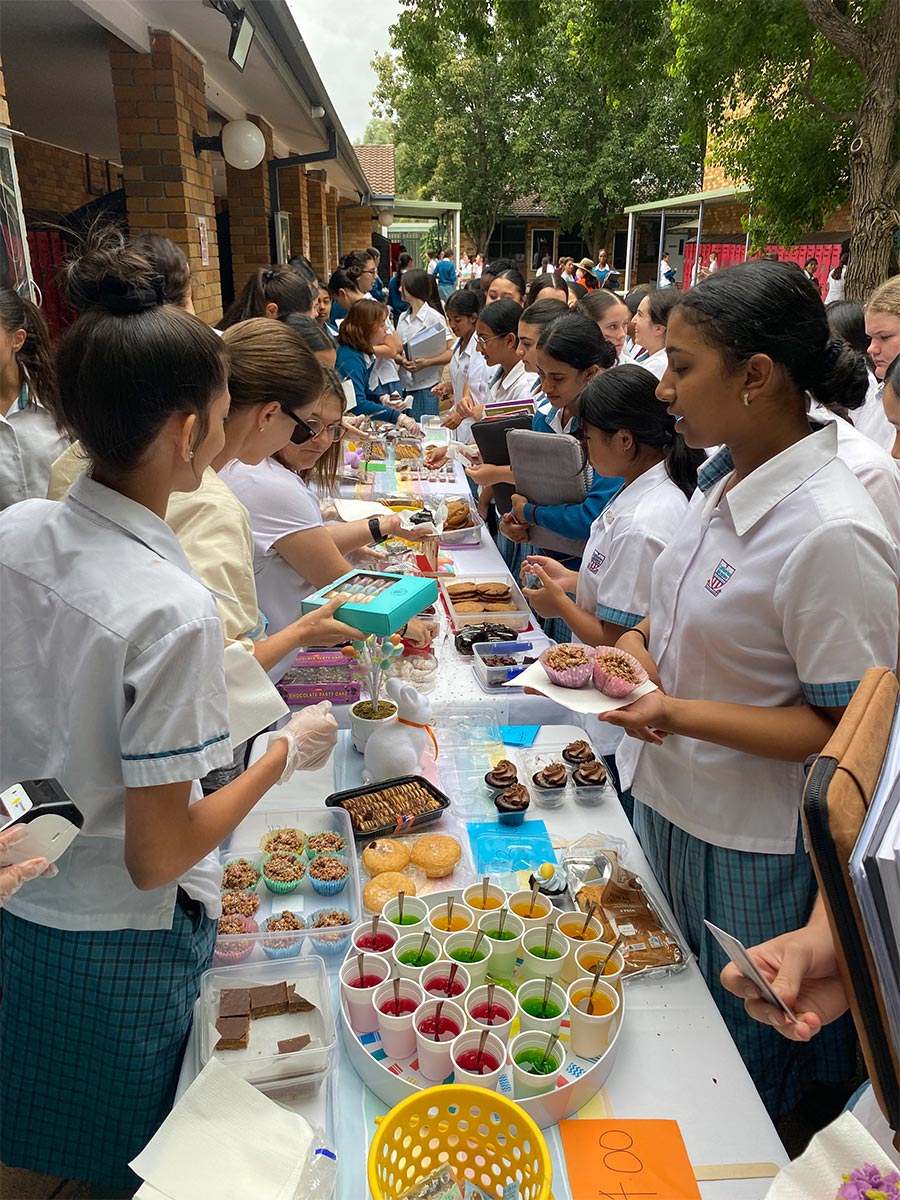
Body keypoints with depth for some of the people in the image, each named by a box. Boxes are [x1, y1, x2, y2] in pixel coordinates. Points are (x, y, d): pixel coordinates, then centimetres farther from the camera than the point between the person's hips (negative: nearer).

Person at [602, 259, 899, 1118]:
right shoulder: (724, 478, -1)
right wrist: (643, 638, -4)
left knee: (736, 1066, 18)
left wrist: (681, 713, -28)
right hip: (670, 803, 8)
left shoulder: (830, 536, -27)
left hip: (748, 850, -8)